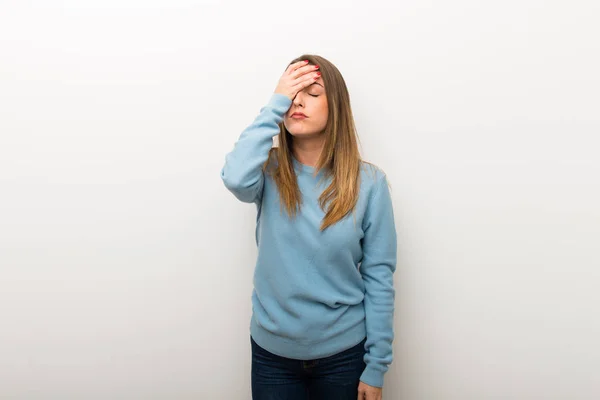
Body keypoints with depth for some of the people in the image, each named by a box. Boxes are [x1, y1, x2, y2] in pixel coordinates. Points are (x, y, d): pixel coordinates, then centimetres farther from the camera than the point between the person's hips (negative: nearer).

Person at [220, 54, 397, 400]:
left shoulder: (368, 181, -9)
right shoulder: (270, 171, -6)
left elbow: (379, 277, -7)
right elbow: (236, 179, -30)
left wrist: (376, 365, -6)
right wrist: (275, 103, -21)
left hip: (343, 352, -1)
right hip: (272, 352, 1)